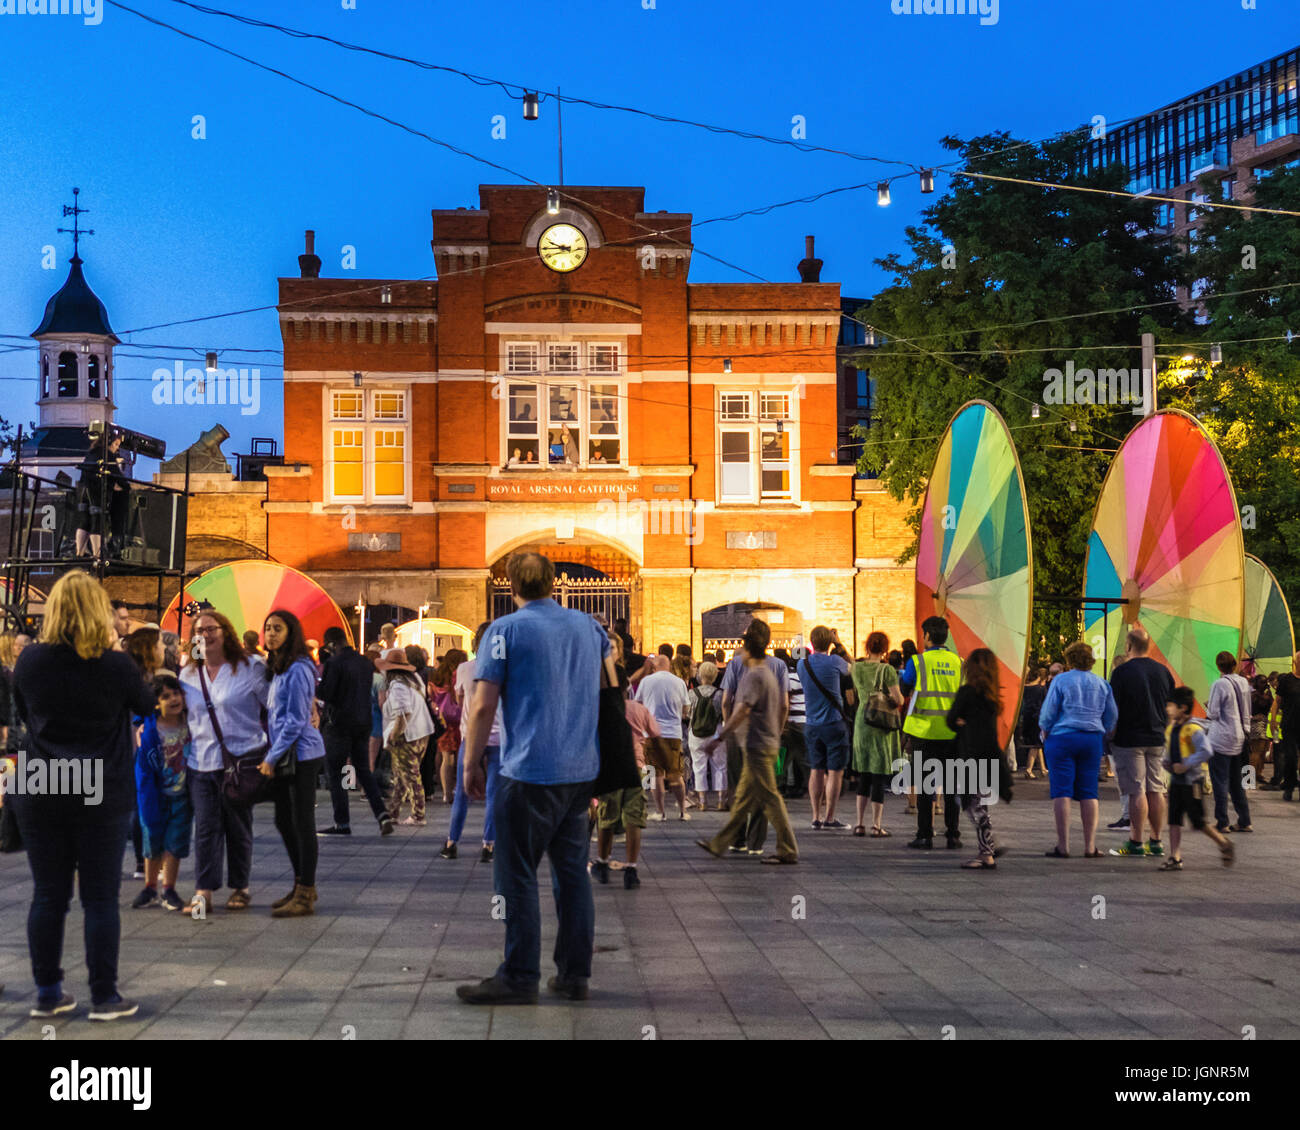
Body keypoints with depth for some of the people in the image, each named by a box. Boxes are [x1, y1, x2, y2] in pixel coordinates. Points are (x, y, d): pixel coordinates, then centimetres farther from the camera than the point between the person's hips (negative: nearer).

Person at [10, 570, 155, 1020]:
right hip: (103, 796, -2)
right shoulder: (115, 665, -11)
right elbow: (146, 704, 8)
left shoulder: (30, 661, -3)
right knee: (101, 897, 4)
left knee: (47, 895, 10)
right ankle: (104, 997, 8)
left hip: (40, 795, 3)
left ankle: (47, 994, 16)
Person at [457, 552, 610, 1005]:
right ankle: (574, 975, 12)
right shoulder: (589, 626, 12)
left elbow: (483, 706, -8)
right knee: (572, 871, 10)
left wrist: (471, 765, -1)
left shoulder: (506, 631, -5)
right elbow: (613, 691, 21)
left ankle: (520, 978, 0)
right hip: (582, 770, 6)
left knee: (517, 875, 0)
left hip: (530, 772, -6)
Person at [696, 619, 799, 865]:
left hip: (757, 746, -10)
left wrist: (719, 737, -26)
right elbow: (784, 705, 21)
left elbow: (742, 711, -25)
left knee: (770, 798, -6)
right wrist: (776, 733, 29)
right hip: (768, 743, 10)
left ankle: (788, 851, -4)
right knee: (743, 798, 14)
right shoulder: (769, 674, 14)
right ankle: (720, 844, 22)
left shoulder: (753, 676, -16)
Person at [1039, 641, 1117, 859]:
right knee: (1089, 793, 5)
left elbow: (1048, 712, -5)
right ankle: (1090, 847, 2)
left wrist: (1045, 732, 11)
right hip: (1092, 739, 4)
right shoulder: (1102, 683, 8)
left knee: (1062, 792, -3)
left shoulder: (1061, 680, -4)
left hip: (1062, 737, -4)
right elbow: (1112, 715, 12)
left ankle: (1063, 846, -6)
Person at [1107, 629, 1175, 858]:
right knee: (1155, 790, 9)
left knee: (1137, 792, -5)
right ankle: (1156, 841, 13)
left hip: (1130, 738, -5)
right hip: (1157, 739, 6)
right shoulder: (1163, 671, 7)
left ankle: (1135, 842, -3)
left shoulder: (1122, 672, -10)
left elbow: (1113, 709, -11)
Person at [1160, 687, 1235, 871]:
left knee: (1198, 822, -1)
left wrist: (1186, 765, -24)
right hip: (1176, 780, 8)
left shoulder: (1193, 729, -16)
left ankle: (1224, 843, 22)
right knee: (1174, 820, 1)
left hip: (1192, 781, -8)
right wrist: (1167, 762, 6)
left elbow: (1206, 751, -27)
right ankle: (1175, 858, 3)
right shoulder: (1171, 728, 10)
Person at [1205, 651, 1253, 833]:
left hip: (1221, 738, -7)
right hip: (1240, 737, 7)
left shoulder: (1219, 685, -15)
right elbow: (1247, 712, 14)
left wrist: (1207, 708, 7)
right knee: (1236, 782, 15)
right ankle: (1244, 821, 16)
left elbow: (1213, 714, -12)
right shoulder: (1244, 683, 6)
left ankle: (1221, 823, 0)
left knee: (1220, 781, -1)